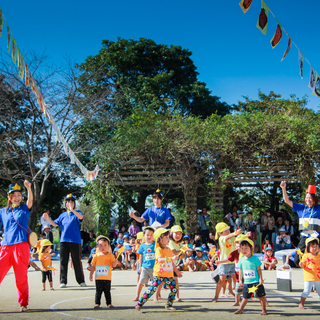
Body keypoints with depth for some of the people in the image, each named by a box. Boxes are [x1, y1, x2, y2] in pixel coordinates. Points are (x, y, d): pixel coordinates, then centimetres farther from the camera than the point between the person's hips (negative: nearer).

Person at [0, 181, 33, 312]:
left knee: (21, 277, -1)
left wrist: (29, 188, -29)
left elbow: (30, 200, -12)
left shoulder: (24, 208, 8)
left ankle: (23, 304, 9)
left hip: (21, 246, -2)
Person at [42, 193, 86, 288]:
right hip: (64, 240, 3)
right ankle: (63, 281, 6)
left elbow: (81, 217, -18)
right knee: (63, 261, 1)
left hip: (75, 241, -3)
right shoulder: (63, 215, 17)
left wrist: (72, 209, -31)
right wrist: (47, 218, 6)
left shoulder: (77, 213, 5)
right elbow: (55, 224, 21)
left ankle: (81, 281, 8)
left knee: (77, 261, -1)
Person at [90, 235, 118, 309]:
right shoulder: (96, 256, 2)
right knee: (98, 291, 4)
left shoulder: (110, 255, 0)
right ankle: (97, 303, 11)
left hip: (107, 278, 0)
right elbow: (93, 266, 8)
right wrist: (91, 275, 5)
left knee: (107, 291, 6)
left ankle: (109, 303, 14)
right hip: (98, 277, 0)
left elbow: (113, 265, -2)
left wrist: (115, 263, -25)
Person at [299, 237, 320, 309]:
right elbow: (303, 265, -3)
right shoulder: (306, 256, -4)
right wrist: (301, 265, -24)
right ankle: (301, 304, 7)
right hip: (308, 277, -4)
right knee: (307, 291, -7)